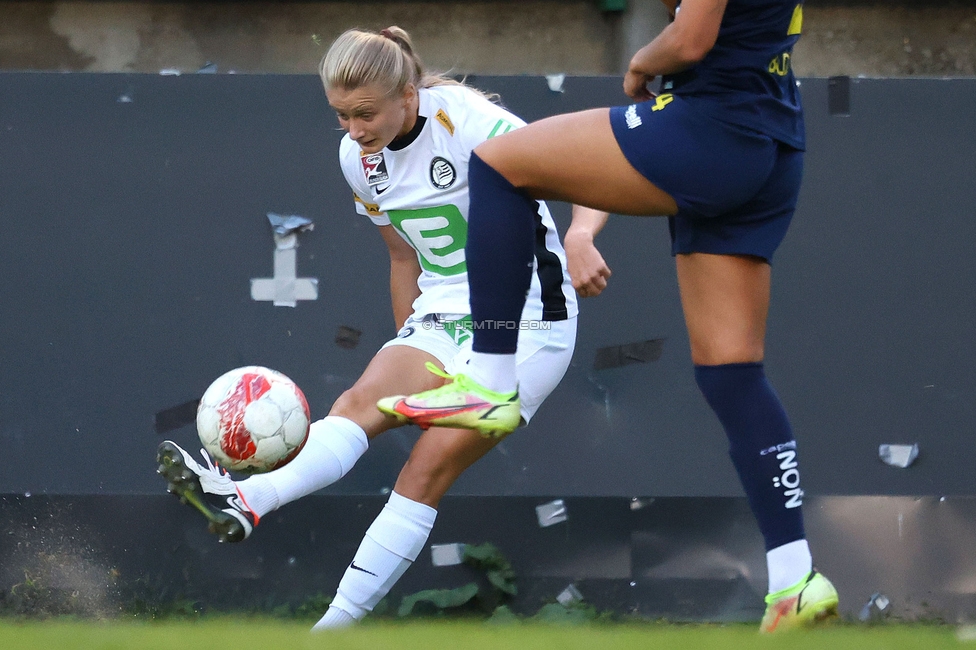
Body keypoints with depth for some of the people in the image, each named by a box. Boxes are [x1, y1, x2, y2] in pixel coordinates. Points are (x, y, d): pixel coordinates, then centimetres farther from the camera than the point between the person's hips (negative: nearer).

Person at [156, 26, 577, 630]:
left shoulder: (467, 121, -17)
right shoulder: (358, 156, 5)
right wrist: (409, 362, 19)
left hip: (526, 322, -6)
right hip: (441, 319, 6)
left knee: (429, 467, -18)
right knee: (363, 401, -23)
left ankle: (338, 624, -23)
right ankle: (245, 502, -48)